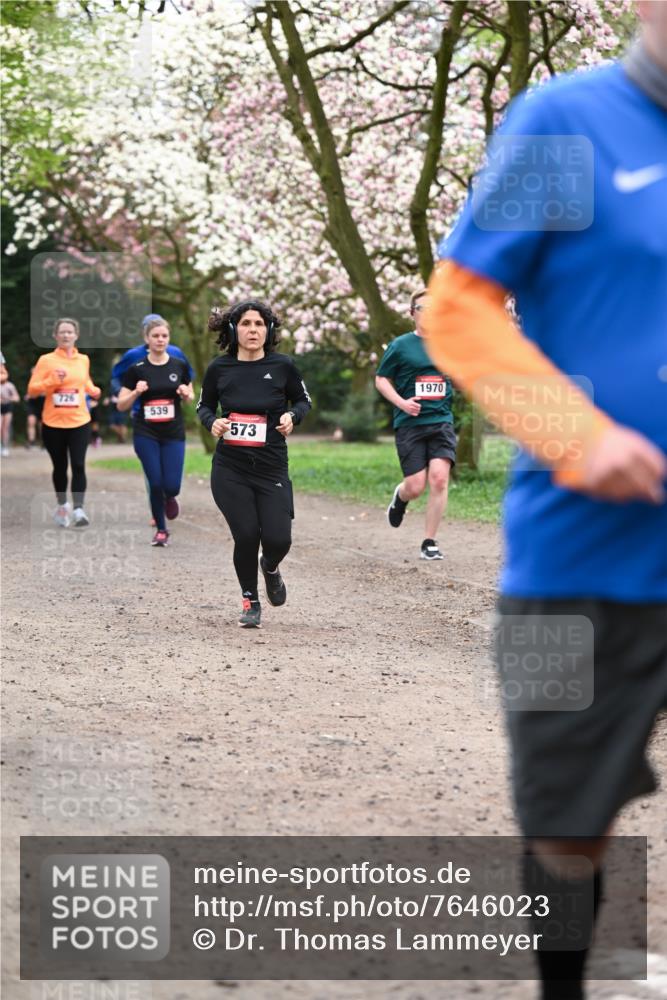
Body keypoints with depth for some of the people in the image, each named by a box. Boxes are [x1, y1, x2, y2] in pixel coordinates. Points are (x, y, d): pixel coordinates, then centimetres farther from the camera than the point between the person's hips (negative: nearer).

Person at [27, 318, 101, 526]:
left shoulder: (83, 360, 8)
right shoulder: (46, 360, -4)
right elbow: (32, 389, -7)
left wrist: (94, 391, 6)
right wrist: (53, 381, -22)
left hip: (79, 422, 1)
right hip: (53, 424, -1)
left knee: (78, 465, -11)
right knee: (60, 467, 10)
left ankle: (78, 510, -14)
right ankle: (62, 505, 29)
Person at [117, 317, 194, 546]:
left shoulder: (180, 366, 1)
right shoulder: (136, 369, -4)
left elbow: (190, 398, 13)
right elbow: (121, 405, 0)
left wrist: (186, 394, -10)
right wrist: (136, 392, -18)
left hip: (174, 434, 1)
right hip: (146, 434, -1)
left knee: (171, 485, -7)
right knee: (155, 483, -4)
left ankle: (169, 497, 31)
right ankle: (161, 530, 16)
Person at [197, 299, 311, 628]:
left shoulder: (282, 366, -4)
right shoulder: (219, 368, -2)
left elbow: (303, 400, 11)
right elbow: (204, 406, 12)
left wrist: (292, 416, -10)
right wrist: (212, 422, -9)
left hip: (272, 468, 0)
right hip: (230, 469, 0)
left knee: (278, 539, -8)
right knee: (246, 536, -7)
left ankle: (270, 568, 32)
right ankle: (250, 601, 20)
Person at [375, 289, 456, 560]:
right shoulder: (401, 345, 0)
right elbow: (381, 379, 4)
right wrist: (401, 402, -11)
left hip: (442, 422, 2)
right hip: (410, 424, -2)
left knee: (439, 478, -15)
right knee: (416, 487, -7)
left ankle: (429, 542, -3)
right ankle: (400, 497, 33)